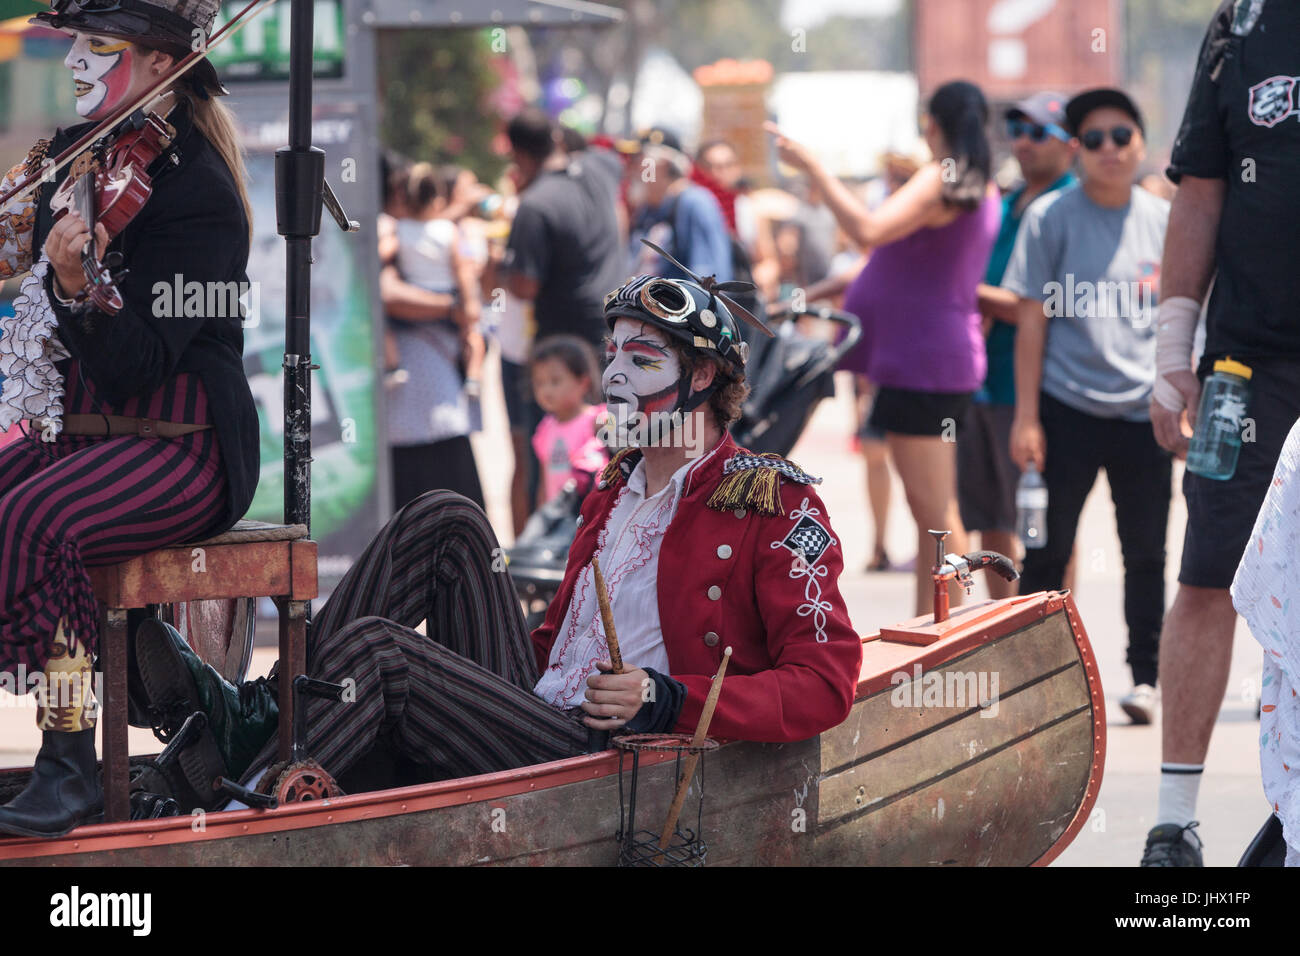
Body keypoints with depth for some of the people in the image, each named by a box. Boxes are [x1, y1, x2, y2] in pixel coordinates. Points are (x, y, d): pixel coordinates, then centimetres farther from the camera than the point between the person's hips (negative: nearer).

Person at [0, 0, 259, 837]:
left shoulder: (197, 193, -15)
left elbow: (133, 367, -23)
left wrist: (76, 290, -40)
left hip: (177, 451, -8)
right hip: (71, 435, 8)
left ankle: (71, 765, -27)